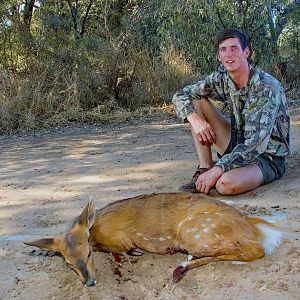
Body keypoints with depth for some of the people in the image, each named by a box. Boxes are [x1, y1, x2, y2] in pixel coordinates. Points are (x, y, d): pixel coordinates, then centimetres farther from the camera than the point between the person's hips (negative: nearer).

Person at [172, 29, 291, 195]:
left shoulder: (267, 87, -23)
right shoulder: (221, 79, -4)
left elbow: (257, 143, -30)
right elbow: (180, 96, 0)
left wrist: (217, 170, -35)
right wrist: (195, 119, -21)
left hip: (267, 157, -6)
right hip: (238, 144, 7)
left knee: (227, 184, -39)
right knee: (197, 101, -6)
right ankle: (204, 170, -8)